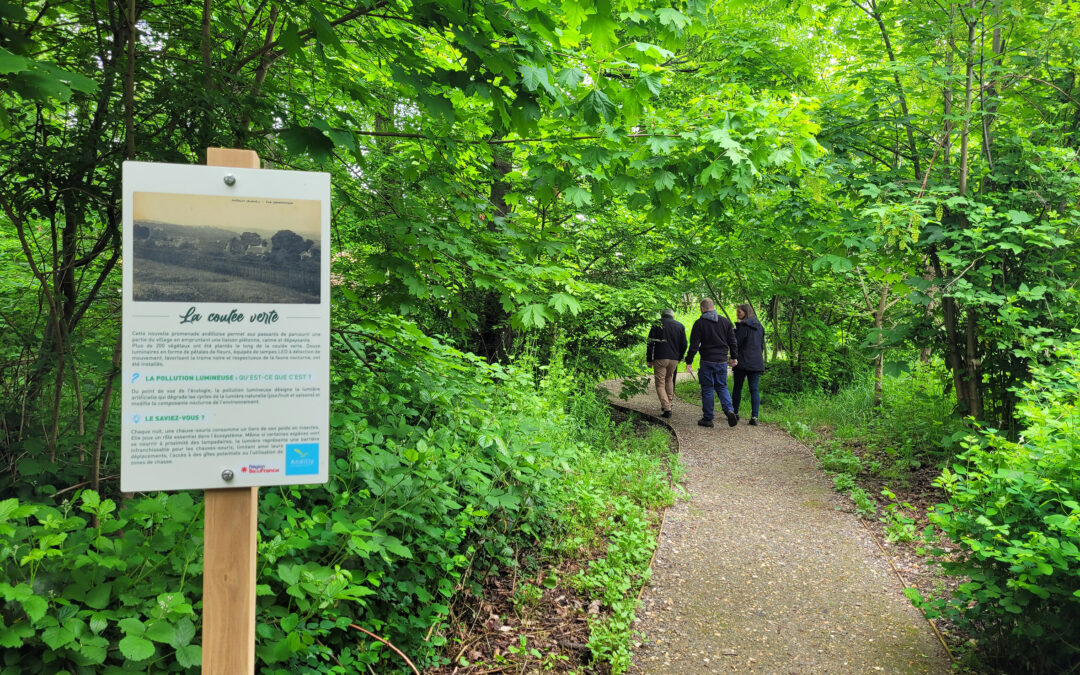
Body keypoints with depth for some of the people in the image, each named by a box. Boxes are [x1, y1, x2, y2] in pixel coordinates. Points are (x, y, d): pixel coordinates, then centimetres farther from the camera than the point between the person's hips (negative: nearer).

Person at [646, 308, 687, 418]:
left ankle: (666, 409, -12)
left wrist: (649, 360, -1)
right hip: (674, 359, 4)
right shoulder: (680, 326, 10)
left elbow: (651, 343, -5)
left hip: (660, 359, -4)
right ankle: (669, 404, 24)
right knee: (669, 380, 23)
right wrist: (679, 358, 25)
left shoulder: (657, 325, 0)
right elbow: (684, 344, 12)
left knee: (660, 384, -1)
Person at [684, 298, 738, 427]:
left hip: (707, 361, -4)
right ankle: (729, 410, -7)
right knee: (722, 387, 14)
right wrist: (733, 357, 20)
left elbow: (694, 345, -9)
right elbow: (733, 341, 10)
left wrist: (689, 362, -5)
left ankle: (708, 418, 7)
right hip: (722, 361, 4)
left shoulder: (700, 323, -6)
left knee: (707, 389, 4)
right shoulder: (725, 321, 7)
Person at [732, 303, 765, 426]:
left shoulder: (743, 326, -11)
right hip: (756, 363, 5)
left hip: (742, 362, -5)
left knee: (737, 387, 10)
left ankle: (735, 414, 17)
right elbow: (762, 344, 17)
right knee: (754, 389, 4)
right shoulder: (759, 326, 11)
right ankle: (754, 417, -3)